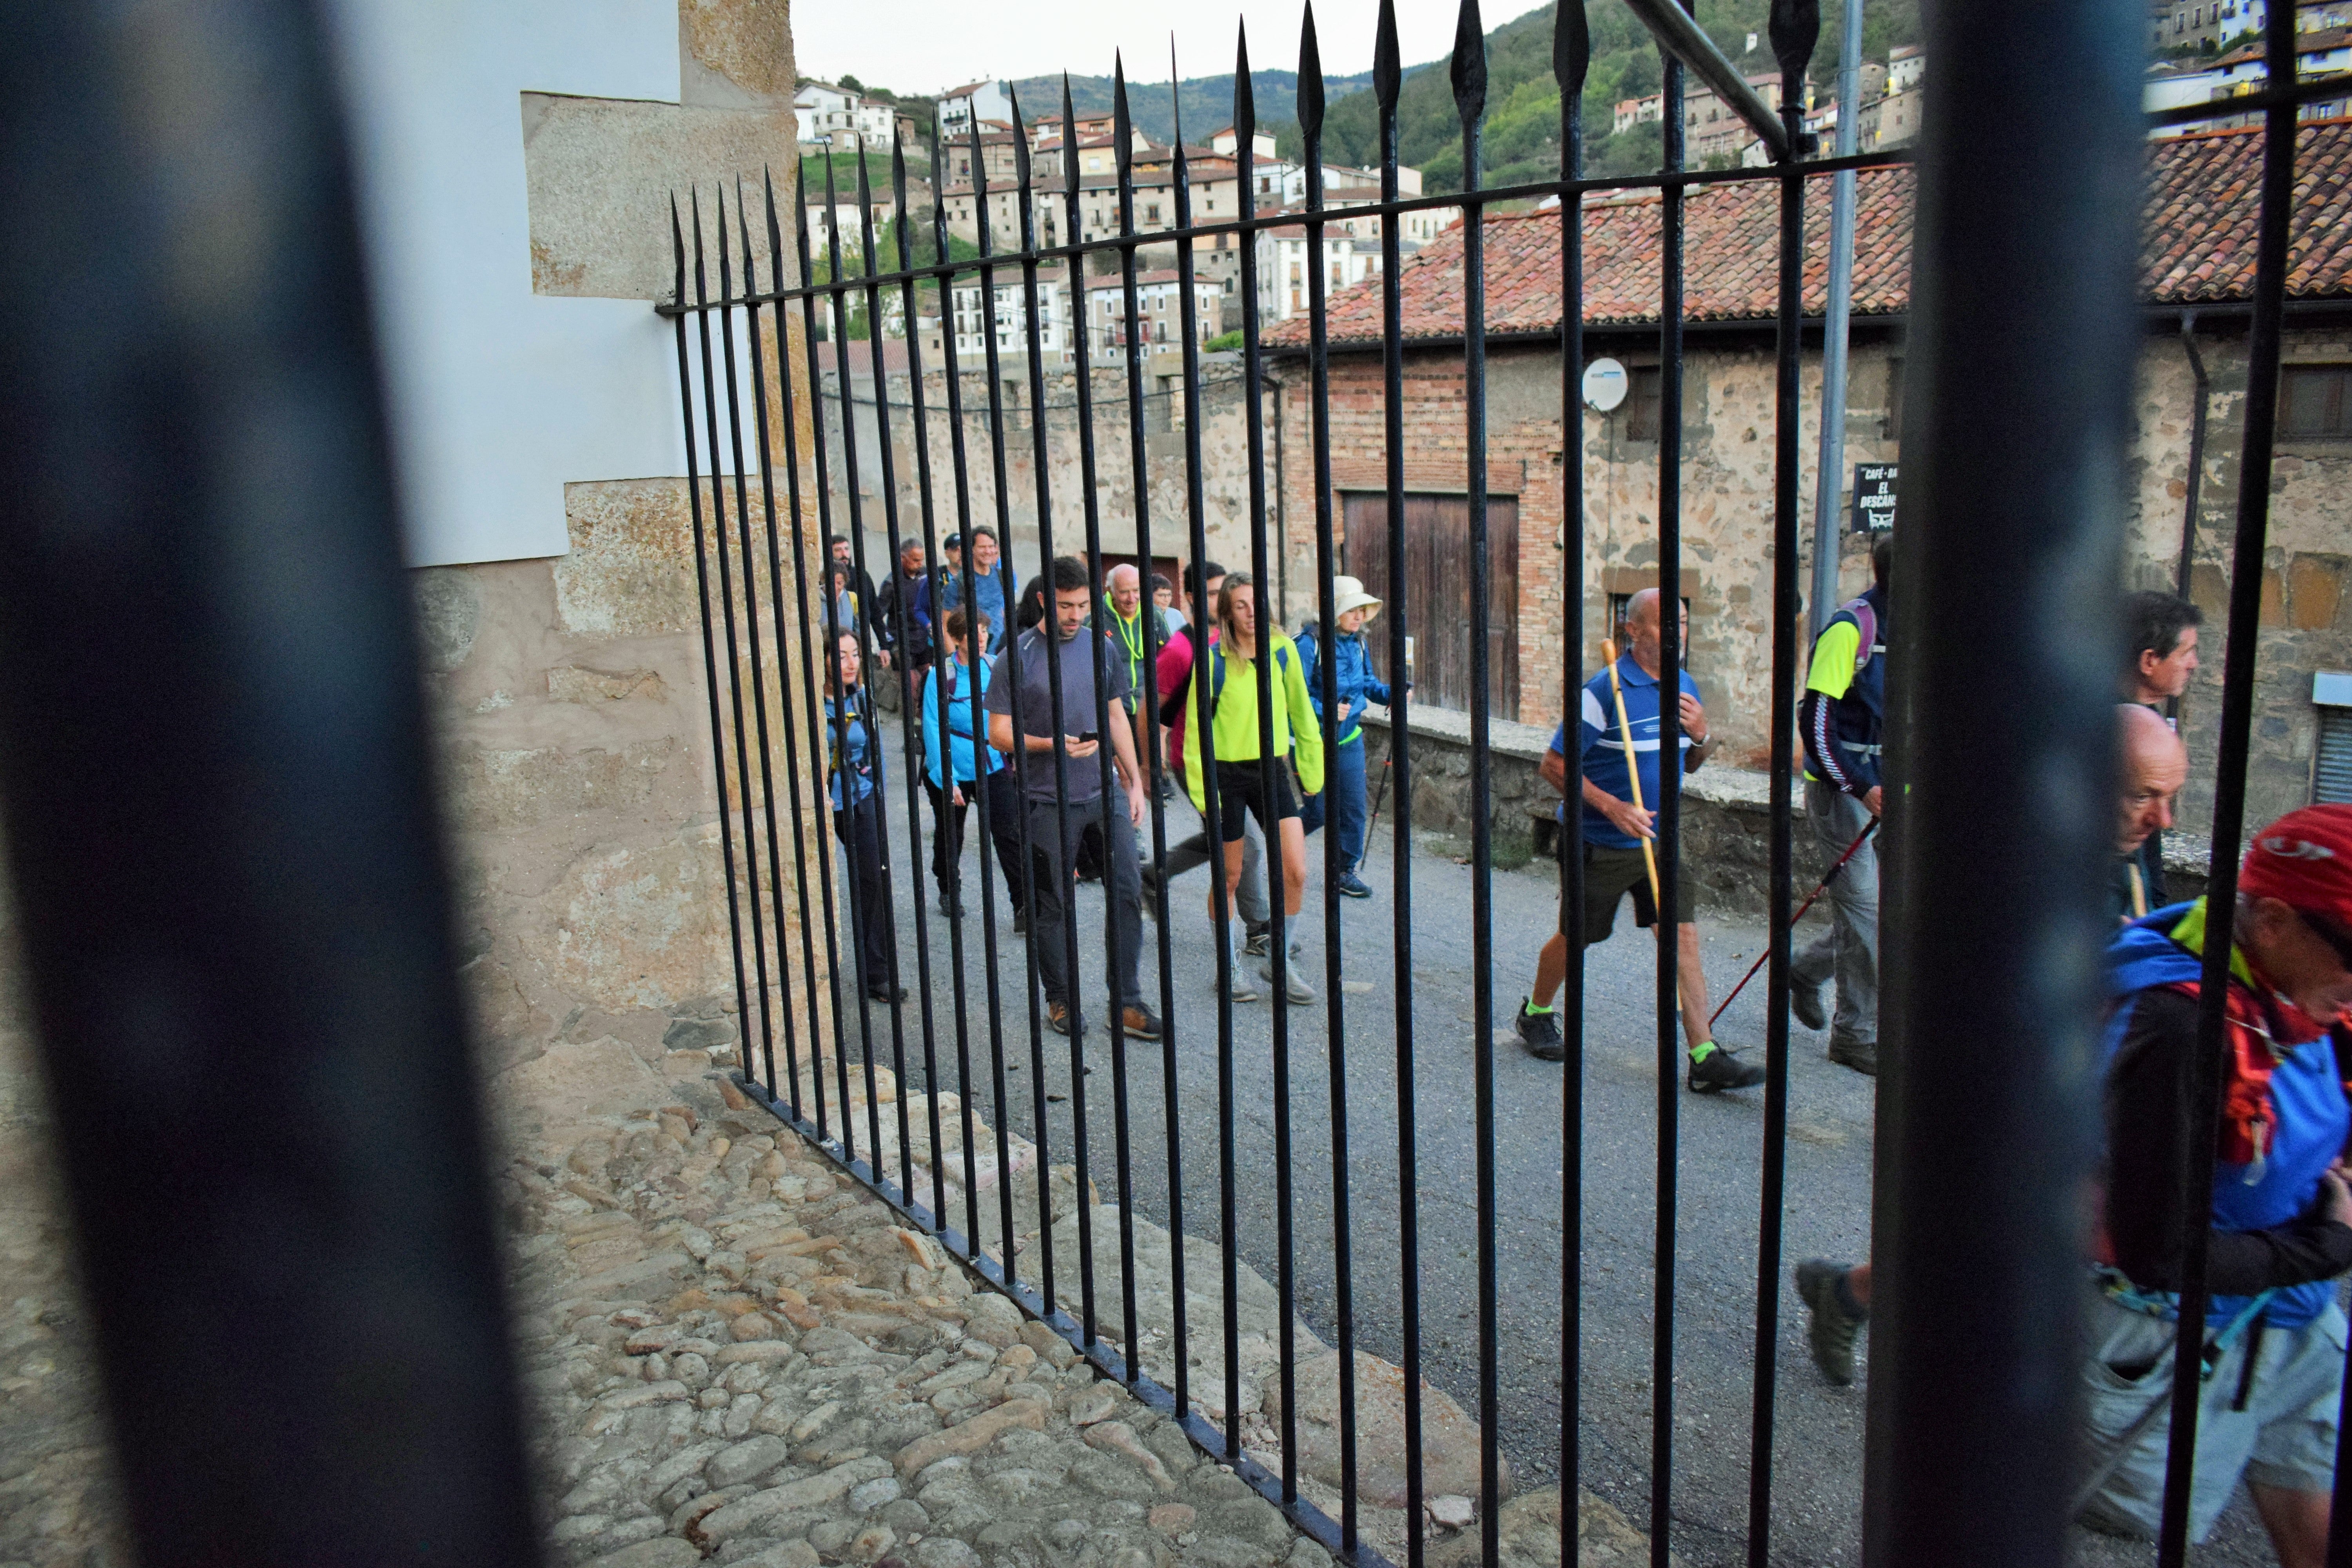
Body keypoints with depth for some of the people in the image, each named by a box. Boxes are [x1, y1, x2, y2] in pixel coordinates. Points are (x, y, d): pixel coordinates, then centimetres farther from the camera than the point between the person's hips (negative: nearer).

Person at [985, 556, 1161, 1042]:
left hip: (1104, 793, 4)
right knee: (1050, 907, 6)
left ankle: (1126, 1002, 8)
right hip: (1048, 800, -3)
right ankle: (1061, 1000, 22)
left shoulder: (1101, 647, 8)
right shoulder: (1020, 654, -5)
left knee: (1127, 892, -2)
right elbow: (999, 733, -6)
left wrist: (1135, 782, 12)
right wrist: (1051, 745, -21)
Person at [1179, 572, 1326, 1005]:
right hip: (1226, 774, -3)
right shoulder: (1213, 659, -10)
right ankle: (1230, 966, 25)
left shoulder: (1283, 650, 0)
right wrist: (1202, 791, -8)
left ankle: (1279, 960, 13)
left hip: (1272, 770, 3)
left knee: (1296, 872, -7)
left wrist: (1312, 769, 11)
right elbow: (1196, 728, -6)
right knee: (1229, 878, 8)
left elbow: (1302, 713, 11)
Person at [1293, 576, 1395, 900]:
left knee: (1354, 808, 5)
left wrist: (1389, 693, -2)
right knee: (1319, 811, -1)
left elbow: (1367, 683, 16)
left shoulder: (1358, 643, 4)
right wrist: (1325, 711, -29)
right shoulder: (1309, 643, -16)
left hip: (1349, 739, 6)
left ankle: (1346, 871, 18)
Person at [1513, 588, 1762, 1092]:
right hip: (1599, 843, -5)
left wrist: (1702, 735, -5)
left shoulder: (1684, 687, 6)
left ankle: (1705, 1057, -2)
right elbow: (1554, 765, -15)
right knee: (1576, 938, 10)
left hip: (1660, 841, 6)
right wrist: (1612, 806, -23)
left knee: (1682, 937, -3)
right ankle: (1535, 1014, 35)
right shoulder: (1606, 691, -17)